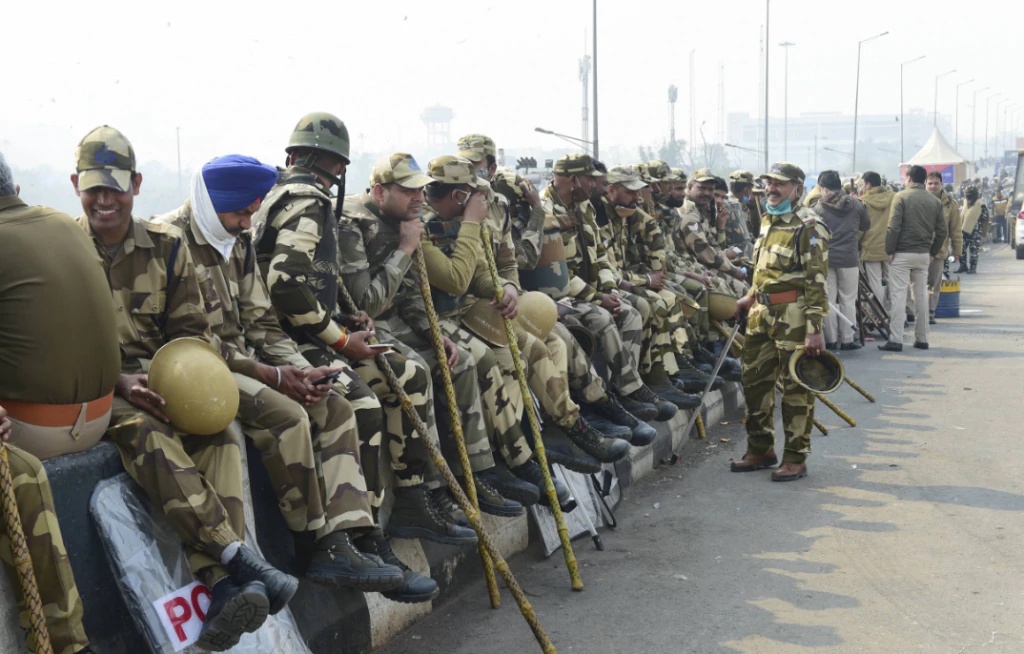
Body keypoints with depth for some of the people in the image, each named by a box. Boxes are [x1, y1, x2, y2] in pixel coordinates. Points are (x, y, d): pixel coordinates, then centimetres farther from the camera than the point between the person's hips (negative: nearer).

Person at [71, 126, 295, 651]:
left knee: (219, 433, -28)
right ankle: (241, 561, -41)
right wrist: (120, 382, -17)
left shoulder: (166, 246, 10)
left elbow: (192, 330, 12)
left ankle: (225, 587, -39)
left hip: (164, 381, 3)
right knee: (147, 436, -36)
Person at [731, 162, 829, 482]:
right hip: (763, 313, 9)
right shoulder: (768, 221, 15)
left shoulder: (809, 226, -12)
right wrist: (750, 298, 23)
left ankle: (796, 458, 11)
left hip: (794, 315, -8)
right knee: (755, 379, 12)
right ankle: (761, 450, 26)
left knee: (796, 388, 0)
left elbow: (817, 281, -17)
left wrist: (815, 328, -21)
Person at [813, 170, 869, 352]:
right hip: (849, 258, 1)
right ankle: (847, 339, 8)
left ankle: (831, 339, 7)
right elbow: (866, 226, 15)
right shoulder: (855, 204, 1)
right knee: (848, 300, 7)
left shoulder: (818, 208, -5)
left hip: (826, 258, -1)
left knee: (828, 300, 6)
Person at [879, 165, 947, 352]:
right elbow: (942, 230, 6)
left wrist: (889, 250, -6)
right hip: (924, 255, 5)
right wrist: (933, 252, 14)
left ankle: (895, 340, -9)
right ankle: (922, 339, 16)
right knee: (922, 296, 12)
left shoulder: (901, 197, -7)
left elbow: (894, 227, -13)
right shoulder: (935, 201, 8)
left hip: (902, 254, -5)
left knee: (898, 296, -4)